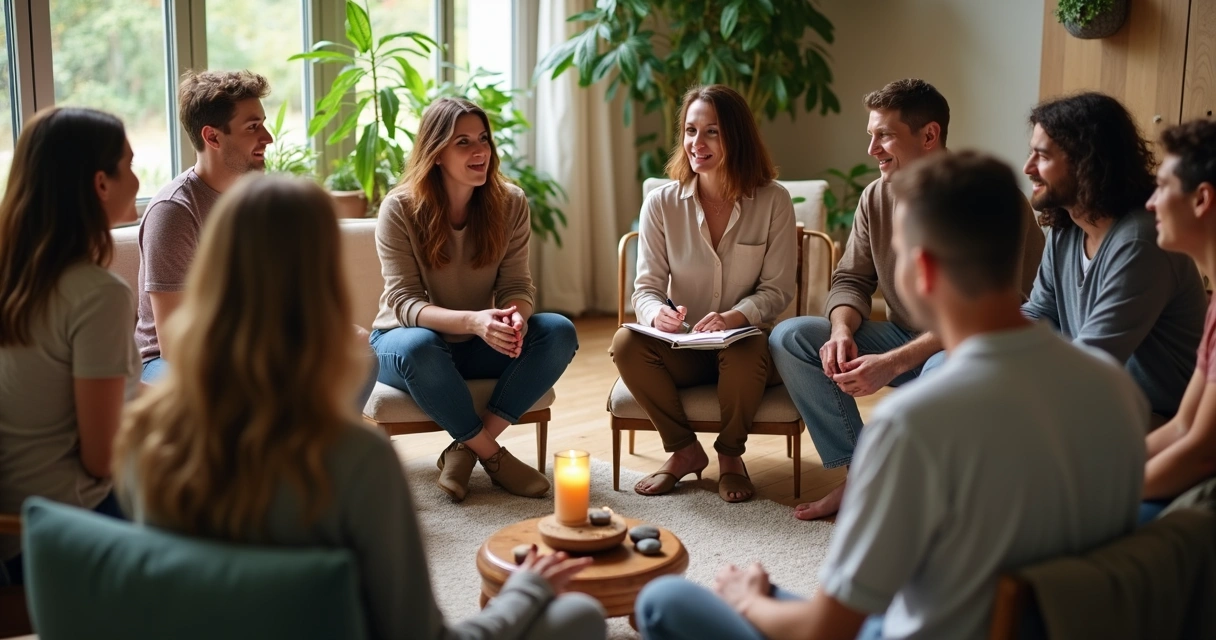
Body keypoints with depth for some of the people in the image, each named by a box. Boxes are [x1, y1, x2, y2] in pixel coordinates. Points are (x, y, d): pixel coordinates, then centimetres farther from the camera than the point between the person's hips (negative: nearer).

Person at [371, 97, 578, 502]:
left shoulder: (510, 203, -6)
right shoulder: (400, 208, -16)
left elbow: (517, 286, -7)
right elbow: (404, 302, -21)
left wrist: (515, 319, -34)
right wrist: (473, 321, -39)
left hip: (478, 346, 4)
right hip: (405, 337, -3)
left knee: (559, 332, -22)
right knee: (419, 347, -39)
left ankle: (465, 450, -20)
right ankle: (492, 454, -18)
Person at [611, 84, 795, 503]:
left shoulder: (773, 202, -5)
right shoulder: (661, 204, -2)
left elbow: (777, 291, -5)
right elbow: (646, 287, -1)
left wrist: (735, 317, -26)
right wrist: (657, 313, -26)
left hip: (745, 345, -2)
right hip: (682, 349, 2)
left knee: (747, 347, -37)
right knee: (626, 342, -28)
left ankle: (730, 454, -7)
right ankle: (684, 450, -6)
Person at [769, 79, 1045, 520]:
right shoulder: (876, 198, 1)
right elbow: (851, 279, 7)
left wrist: (892, 363, -31)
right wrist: (843, 330, -17)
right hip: (903, 338, 7)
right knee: (789, 338, -11)